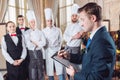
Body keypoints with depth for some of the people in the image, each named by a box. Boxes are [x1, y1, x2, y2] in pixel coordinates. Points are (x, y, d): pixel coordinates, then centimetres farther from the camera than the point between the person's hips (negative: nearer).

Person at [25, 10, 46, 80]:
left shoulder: (40, 32, 6)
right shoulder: (27, 33, 1)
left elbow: (44, 42, -5)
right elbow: (28, 44, -10)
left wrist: (34, 42, -11)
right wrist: (38, 43, -6)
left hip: (39, 53, 2)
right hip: (31, 53, -2)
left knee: (40, 69, 6)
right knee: (32, 71, 1)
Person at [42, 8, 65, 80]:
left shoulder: (58, 30, 2)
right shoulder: (44, 31, 3)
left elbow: (60, 41, 8)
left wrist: (57, 48, 2)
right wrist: (48, 48, 0)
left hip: (57, 51, -1)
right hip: (48, 52, 1)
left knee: (60, 71, -4)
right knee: (50, 71, 6)